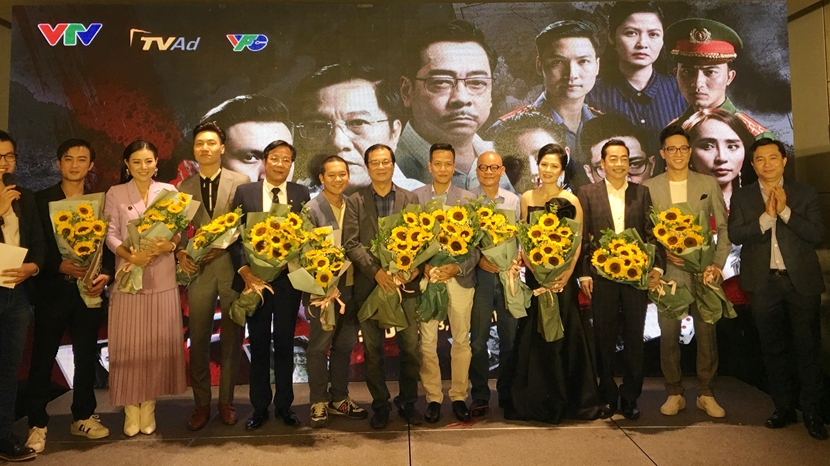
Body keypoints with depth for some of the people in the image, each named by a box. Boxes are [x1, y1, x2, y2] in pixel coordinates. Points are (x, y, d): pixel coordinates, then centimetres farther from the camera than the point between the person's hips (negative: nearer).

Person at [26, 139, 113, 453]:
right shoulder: (41, 200, 2)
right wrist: (60, 266, -17)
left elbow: (109, 244, 6)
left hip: (88, 290, 2)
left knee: (87, 356, 10)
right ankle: (37, 424, 15)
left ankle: (83, 417, 24)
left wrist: (106, 274, -10)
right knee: (43, 358, 4)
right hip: (52, 291, -2)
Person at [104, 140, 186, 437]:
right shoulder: (115, 194, 4)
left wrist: (169, 245, -18)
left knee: (157, 343, 5)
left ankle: (149, 405, 17)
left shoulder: (168, 191, 6)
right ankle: (131, 408, 12)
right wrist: (130, 256, -18)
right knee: (129, 344, 1)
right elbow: (110, 235, -1)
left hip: (162, 278, 1)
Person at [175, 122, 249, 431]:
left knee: (231, 339, 7)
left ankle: (226, 402, 22)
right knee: (198, 340, 6)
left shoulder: (240, 182, 0)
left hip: (232, 266, -2)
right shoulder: (184, 187, 9)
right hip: (199, 269, 2)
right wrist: (180, 252, -8)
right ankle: (201, 404, 20)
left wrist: (224, 245, -15)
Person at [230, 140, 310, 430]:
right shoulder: (245, 192, 2)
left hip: (289, 278, 0)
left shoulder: (301, 194, 4)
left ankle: (284, 406, 24)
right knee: (258, 345, 9)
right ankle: (260, 408, 22)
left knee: (285, 343, 10)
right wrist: (244, 270, -13)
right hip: (255, 278, 0)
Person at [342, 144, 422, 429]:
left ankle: (407, 402, 23)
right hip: (369, 284, 0)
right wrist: (376, 271, -15)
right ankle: (380, 404, 24)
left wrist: (416, 266, -13)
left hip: (405, 282, 1)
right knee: (373, 350, 8)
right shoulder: (355, 201, 5)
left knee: (411, 347, 3)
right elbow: (351, 243, -3)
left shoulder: (411, 199, 9)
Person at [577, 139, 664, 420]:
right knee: (604, 340, 8)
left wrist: (657, 267, -8)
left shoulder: (642, 193, 8)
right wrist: (584, 273, -6)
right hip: (602, 276, -1)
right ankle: (608, 397, 21)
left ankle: (630, 398, 20)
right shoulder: (588, 193, 4)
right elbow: (581, 237, 1)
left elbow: (652, 234, 5)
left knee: (634, 339, 7)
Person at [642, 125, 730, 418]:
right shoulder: (649, 187, 4)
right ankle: (674, 393, 17)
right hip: (668, 271, 0)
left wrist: (718, 263, -4)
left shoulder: (709, 184, 7)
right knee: (669, 335, 3)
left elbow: (724, 227, 6)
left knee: (706, 333, 4)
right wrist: (662, 252, -11)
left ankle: (706, 394, 18)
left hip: (703, 270, 1)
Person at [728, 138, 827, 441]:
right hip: (764, 283, 1)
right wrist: (766, 216, -17)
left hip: (801, 281, -1)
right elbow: (735, 235, -7)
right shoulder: (742, 197, 5)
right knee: (773, 349, 11)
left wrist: (785, 211, -16)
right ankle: (784, 408, 23)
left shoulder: (805, 193, 3)